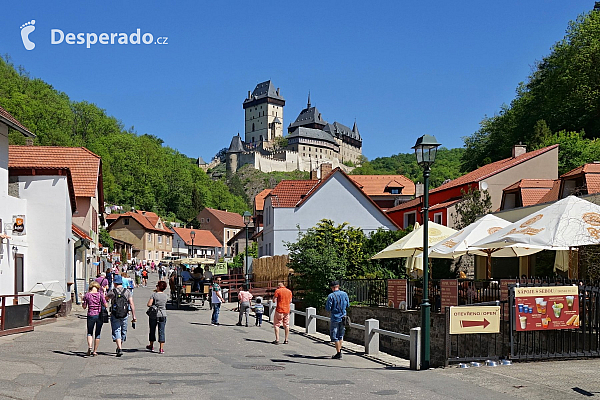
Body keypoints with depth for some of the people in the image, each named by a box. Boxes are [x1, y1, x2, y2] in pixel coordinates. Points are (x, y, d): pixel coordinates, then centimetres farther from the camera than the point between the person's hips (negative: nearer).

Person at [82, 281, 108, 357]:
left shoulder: (87, 295, -2)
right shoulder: (100, 294, -5)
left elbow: (84, 307, 4)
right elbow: (105, 305, -8)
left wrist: (82, 302, 21)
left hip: (90, 315, 0)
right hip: (99, 315, 0)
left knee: (89, 333, 12)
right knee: (97, 334, 11)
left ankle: (90, 347, -14)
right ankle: (95, 351, 14)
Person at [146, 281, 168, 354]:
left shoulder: (154, 295, -11)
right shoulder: (166, 296, 1)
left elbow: (149, 304, -16)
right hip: (163, 315, 2)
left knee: (152, 330, 16)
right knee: (161, 332, 3)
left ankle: (151, 346, 32)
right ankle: (161, 349, -2)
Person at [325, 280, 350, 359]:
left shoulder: (331, 296, -14)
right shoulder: (344, 294, 1)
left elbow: (328, 308, -13)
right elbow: (348, 305, 11)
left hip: (335, 318, -5)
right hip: (343, 317, 5)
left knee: (335, 337, 2)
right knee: (340, 336, 18)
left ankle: (338, 353, 1)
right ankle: (339, 351, 23)